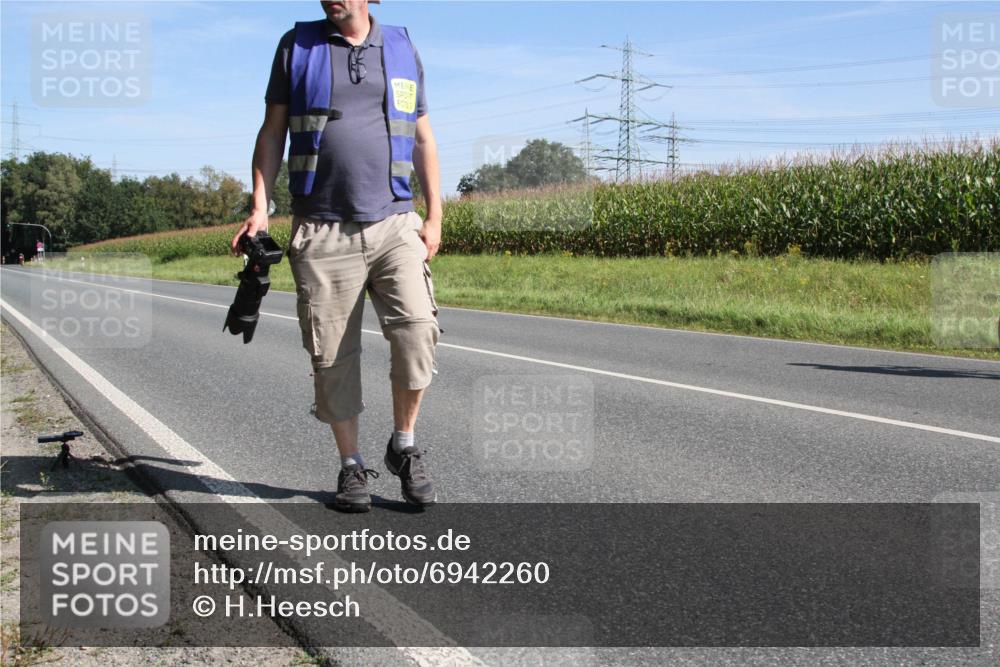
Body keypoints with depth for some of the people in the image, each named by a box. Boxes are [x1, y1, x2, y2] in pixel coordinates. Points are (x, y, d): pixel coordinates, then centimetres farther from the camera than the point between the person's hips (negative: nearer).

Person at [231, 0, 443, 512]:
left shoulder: (402, 49, 12)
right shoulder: (297, 45, 9)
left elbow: (423, 140, 16)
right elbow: (272, 132, 9)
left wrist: (434, 218, 7)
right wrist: (259, 209, -2)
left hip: (395, 224, 1)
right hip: (323, 233, 0)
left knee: (416, 330, -17)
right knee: (333, 355, 1)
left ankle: (403, 447, 4)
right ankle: (351, 466, 17)